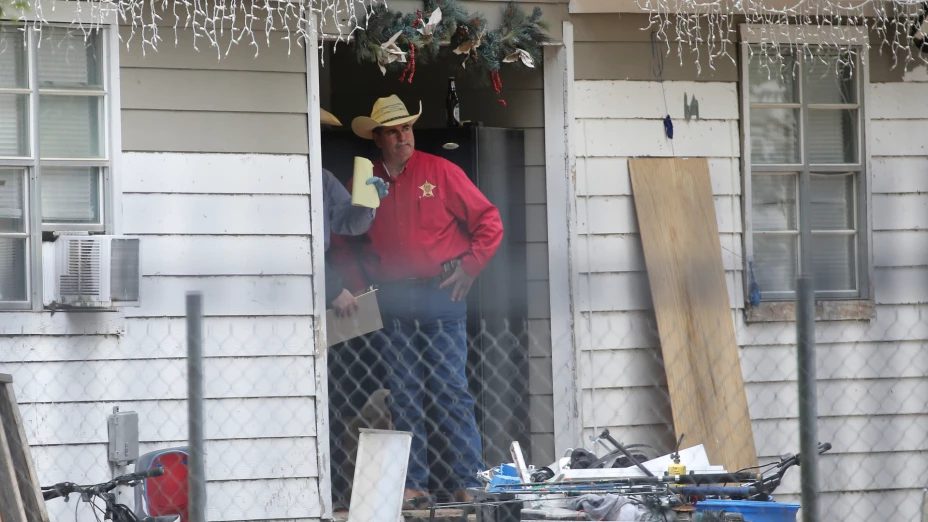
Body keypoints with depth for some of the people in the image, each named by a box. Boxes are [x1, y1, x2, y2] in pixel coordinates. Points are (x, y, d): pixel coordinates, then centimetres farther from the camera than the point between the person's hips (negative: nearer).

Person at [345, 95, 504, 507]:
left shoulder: (439, 171, 2)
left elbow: (489, 221, 2)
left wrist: (469, 268, -4)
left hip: (440, 293, -3)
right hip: (392, 302, 3)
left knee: (450, 391, -5)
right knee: (404, 396, 3)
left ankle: (467, 484, -4)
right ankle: (413, 485, 6)